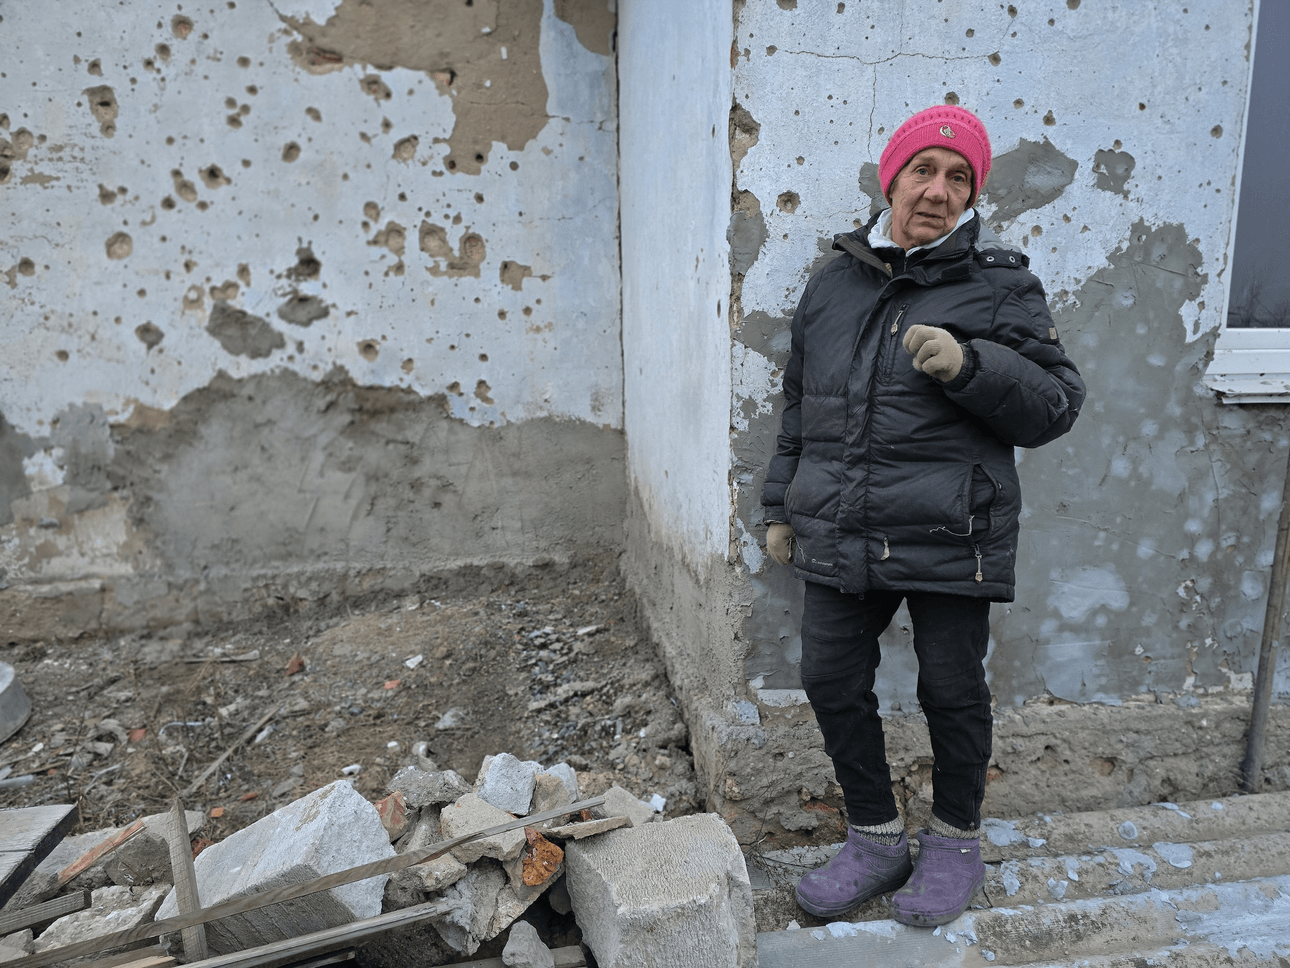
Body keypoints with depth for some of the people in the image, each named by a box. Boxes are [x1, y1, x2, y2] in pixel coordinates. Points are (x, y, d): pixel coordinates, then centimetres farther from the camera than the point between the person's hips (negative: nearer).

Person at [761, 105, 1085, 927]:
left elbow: (1056, 404, -5)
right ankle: (877, 841, 30)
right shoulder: (832, 284, 12)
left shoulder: (1000, 287, -1)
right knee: (833, 684, 9)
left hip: (950, 543, -4)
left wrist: (969, 365, -22)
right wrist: (782, 506, 17)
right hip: (840, 539, 4)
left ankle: (957, 840, 36)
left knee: (952, 691, 10)